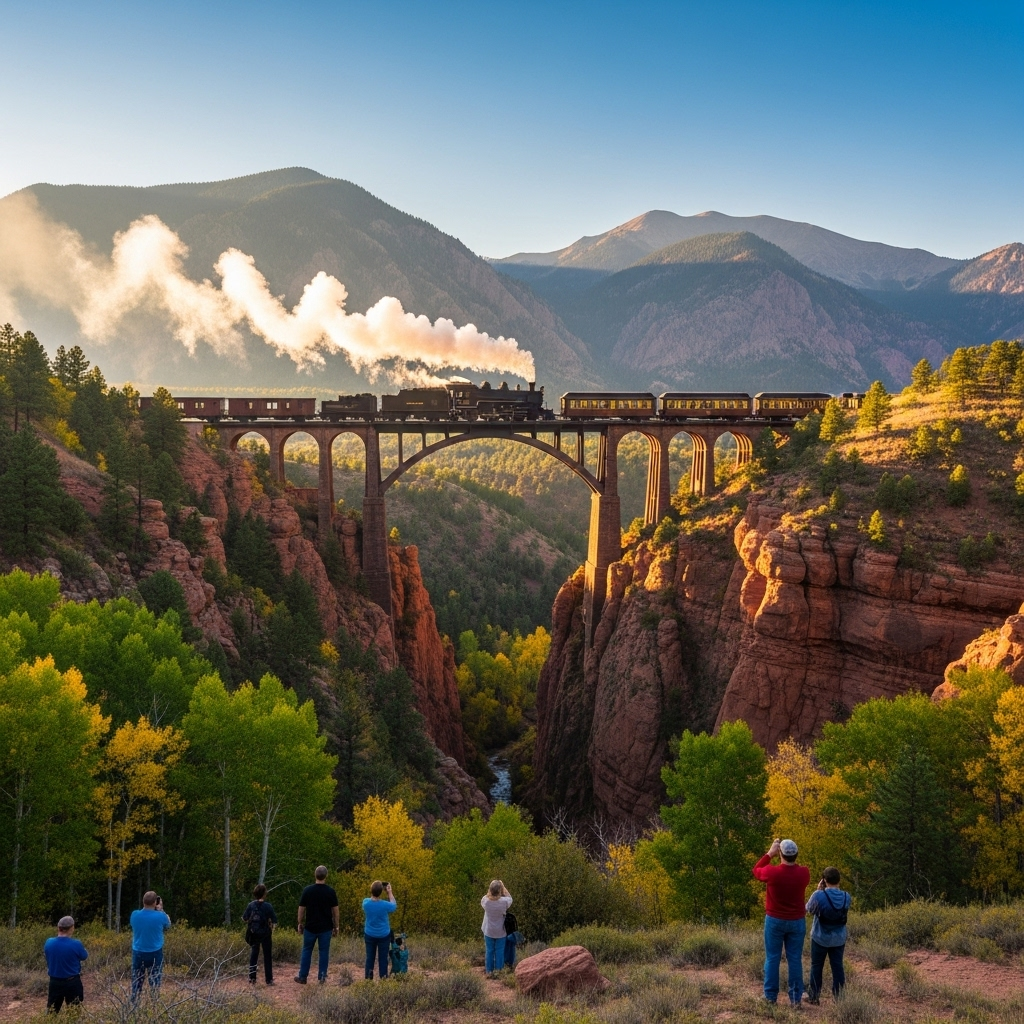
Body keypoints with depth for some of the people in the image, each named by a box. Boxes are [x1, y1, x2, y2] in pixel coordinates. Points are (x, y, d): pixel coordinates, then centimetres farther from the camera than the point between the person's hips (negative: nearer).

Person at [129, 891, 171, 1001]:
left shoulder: (134, 915, -8)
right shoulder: (160, 916, -15)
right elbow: (168, 925, 7)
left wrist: (145, 908, 12)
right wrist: (160, 910, 10)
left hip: (138, 953, 2)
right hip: (155, 954, -2)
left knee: (136, 985, 10)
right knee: (155, 985, 3)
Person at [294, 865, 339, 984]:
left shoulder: (307, 890, -6)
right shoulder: (330, 892, -6)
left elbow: (301, 909, -2)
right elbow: (335, 911, -2)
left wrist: (300, 924, 10)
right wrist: (336, 926, 7)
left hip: (310, 927, 0)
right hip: (326, 928, 0)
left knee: (307, 951, 11)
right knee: (324, 952, 7)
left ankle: (302, 976, 14)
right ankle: (322, 977, 7)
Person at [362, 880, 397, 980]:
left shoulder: (365, 902, -18)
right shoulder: (385, 905, -24)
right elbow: (394, 906, 0)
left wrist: (374, 890, 6)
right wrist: (389, 892, 6)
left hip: (369, 935, 2)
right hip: (383, 936, -2)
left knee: (370, 957, 13)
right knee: (383, 958, 8)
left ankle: (368, 979, 18)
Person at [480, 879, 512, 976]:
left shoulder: (486, 900, -18)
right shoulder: (504, 901, -22)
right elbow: (510, 898, 1)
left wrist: (491, 888, -1)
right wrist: (503, 886, 0)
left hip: (488, 932, 2)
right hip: (500, 932, -2)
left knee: (489, 951, 14)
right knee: (499, 952, 10)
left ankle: (489, 971, 22)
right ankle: (498, 971, 16)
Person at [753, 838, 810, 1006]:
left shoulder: (772, 872, -18)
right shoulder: (804, 873, -10)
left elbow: (756, 871, 5)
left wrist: (770, 854, 6)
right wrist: (792, 859, 11)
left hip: (775, 921, -2)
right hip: (797, 922, 2)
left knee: (772, 958, 7)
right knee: (795, 959, 6)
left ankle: (770, 996, 9)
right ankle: (796, 997, 8)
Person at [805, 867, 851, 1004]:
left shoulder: (819, 895, -21)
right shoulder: (846, 897, -9)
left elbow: (809, 909, -5)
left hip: (820, 938, -3)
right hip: (839, 939, 3)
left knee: (816, 966, 11)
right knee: (837, 966, 10)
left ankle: (813, 996, 18)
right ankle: (839, 997, 12)